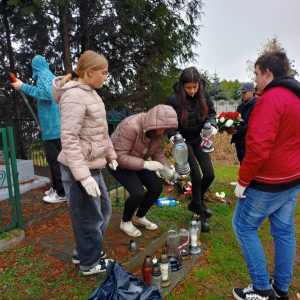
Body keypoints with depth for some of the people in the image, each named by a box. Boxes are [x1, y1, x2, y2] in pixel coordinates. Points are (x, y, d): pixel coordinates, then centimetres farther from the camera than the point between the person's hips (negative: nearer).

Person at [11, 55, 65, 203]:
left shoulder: (42, 75, -6)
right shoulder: (51, 76, 20)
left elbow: (47, 93, -25)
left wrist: (23, 87, -17)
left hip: (52, 127, -9)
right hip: (56, 125, 9)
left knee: (55, 160, -5)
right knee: (53, 159, 15)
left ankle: (61, 193, 2)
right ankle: (57, 187, 24)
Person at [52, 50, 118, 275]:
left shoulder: (89, 93, 12)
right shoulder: (74, 96, -19)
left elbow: (101, 131, 18)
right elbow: (69, 139, -24)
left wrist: (111, 155, 18)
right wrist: (83, 175, -26)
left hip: (92, 165, 10)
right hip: (79, 168, -10)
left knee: (104, 209, 21)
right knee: (89, 217, 7)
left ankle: (84, 252, 41)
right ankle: (90, 263, 30)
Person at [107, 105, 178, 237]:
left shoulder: (158, 131, -13)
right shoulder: (131, 126, -35)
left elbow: (157, 153, -1)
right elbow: (120, 156, -32)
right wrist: (145, 164, -38)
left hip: (138, 161, 7)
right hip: (117, 161, -7)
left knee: (156, 187, -3)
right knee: (138, 193, -21)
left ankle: (139, 217, 24)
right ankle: (125, 222, 12)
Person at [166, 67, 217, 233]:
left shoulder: (204, 93, -9)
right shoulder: (173, 99, -20)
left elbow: (211, 112, 4)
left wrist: (212, 125, -15)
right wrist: (172, 135, -27)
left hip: (199, 139, 4)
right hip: (183, 140, -4)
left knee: (209, 175, 2)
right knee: (196, 177, -5)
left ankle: (196, 202, 30)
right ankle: (200, 214, 16)